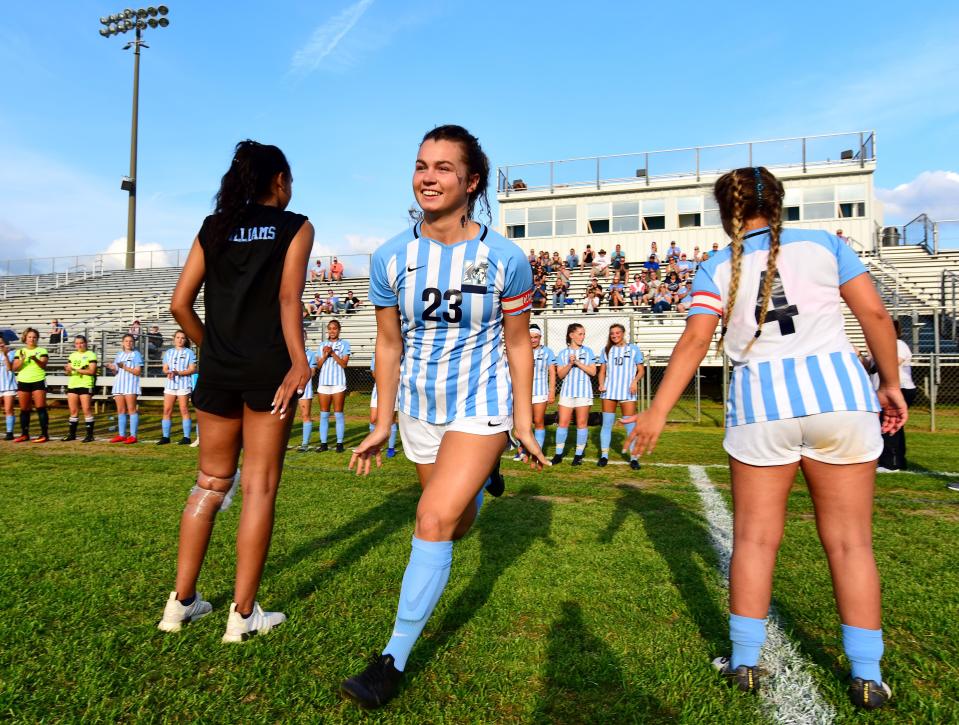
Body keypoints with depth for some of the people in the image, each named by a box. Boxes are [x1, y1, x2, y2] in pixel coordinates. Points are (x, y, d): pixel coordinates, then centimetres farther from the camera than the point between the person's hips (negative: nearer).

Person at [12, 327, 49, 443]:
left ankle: (44, 434, -7)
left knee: (41, 408, -8)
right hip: (23, 382, 3)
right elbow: (15, 368, 5)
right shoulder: (20, 352, 13)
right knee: (24, 410, 7)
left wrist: (35, 359, -27)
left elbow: (43, 365, -7)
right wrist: (22, 360, -14)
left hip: (38, 381, -3)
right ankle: (24, 434, 13)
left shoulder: (42, 351, 7)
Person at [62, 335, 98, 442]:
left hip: (85, 385, -6)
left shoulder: (91, 354, -1)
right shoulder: (72, 355, 17)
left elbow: (91, 371, -10)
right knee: (73, 411, 8)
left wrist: (76, 369, -16)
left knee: (87, 410, -7)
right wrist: (68, 370, -10)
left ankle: (90, 434, -3)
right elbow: (69, 372, 13)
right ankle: (72, 433, 15)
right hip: (72, 385, 6)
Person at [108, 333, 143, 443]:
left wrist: (125, 367, -16)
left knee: (131, 409, -8)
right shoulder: (119, 354, 19)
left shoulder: (136, 354, 1)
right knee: (120, 410, 7)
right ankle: (121, 435, 11)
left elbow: (138, 372, -6)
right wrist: (112, 368, -1)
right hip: (119, 385, 6)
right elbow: (116, 371, 21)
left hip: (130, 385, -6)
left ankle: (133, 435, -8)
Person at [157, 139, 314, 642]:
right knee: (259, 488, 2)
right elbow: (288, 298, -13)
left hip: (218, 370, 4)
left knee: (210, 483, 16)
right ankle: (243, 615, 10)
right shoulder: (295, 227, 2)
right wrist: (299, 362, -17)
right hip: (269, 369, -4)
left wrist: (213, 349, 18)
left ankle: (181, 602, 23)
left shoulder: (213, 227, 13)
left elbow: (180, 304, 7)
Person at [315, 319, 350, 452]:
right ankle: (323, 443, 8)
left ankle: (339, 443, 2)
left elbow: (344, 364, -4)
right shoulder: (323, 345, 16)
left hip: (338, 382, -4)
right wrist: (325, 355, -6)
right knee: (324, 414, 4)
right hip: (323, 382, 4)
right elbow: (319, 365, 11)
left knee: (338, 414, -1)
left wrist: (332, 353, -12)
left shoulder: (344, 344, 5)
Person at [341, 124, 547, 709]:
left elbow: (517, 342, -5)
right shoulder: (391, 258, -8)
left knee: (434, 519, -15)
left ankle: (395, 659, 3)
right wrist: (382, 425, 3)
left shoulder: (506, 258, -15)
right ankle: (481, 478, 59)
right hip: (419, 408, 4)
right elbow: (389, 344, 1)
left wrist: (524, 424, -3)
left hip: (482, 405, -3)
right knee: (455, 526, 20)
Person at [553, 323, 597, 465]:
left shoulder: (588, 352, 7)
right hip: (567, 391, 1)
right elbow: (560, 375, 3)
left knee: (582, 423, 1)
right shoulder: (563, 353, 7)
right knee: (562, 422, -2)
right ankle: (558, 454, 6)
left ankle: (579, 455, 10)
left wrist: (578, 362, -9)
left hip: (584, 392, 0)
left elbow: (593, 372, 0)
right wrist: (570, 364, -13)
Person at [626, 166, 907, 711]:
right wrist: (891, 383, 15)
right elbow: (875, 313, 5)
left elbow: (695, 342, -4)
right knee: (850, 539, 10)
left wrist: (657, 412, -4)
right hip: (840, 390, 1)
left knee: (755, 538, 10)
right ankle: (868, 676, 18)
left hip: (760, 401, -1)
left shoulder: (719, 268, 6)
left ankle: (745, 662, 18)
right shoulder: (824, 244, 9)